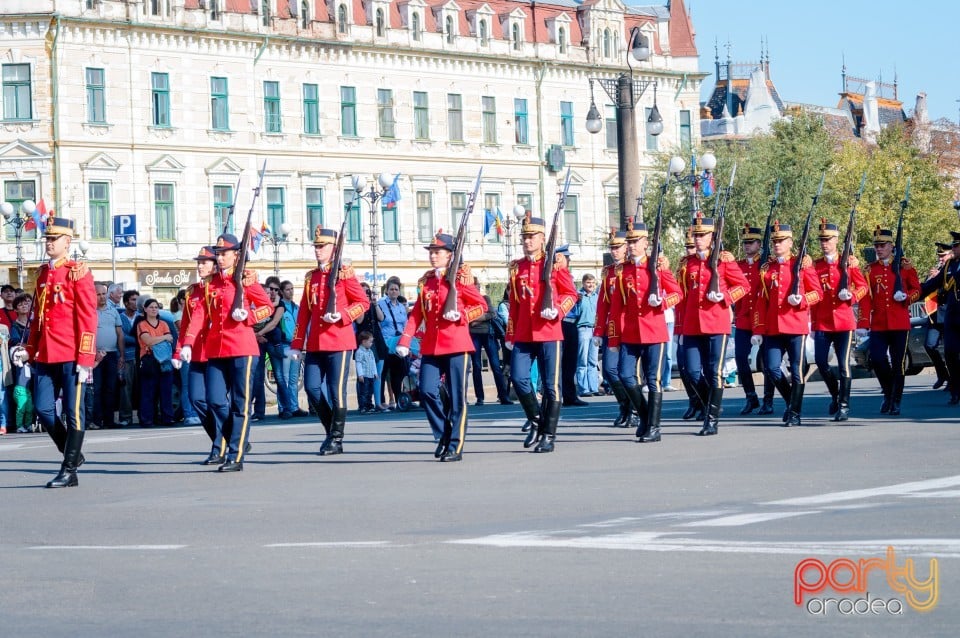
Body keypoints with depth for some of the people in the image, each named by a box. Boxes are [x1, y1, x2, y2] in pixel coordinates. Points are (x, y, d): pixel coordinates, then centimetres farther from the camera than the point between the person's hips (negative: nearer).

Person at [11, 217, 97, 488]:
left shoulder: (78, 272, -6)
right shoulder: (43, 273, 14)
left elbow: (88, 318, -10)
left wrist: (85, 358, -14)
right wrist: (29, 350, 16)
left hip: (71, 356, -7)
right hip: (46, 355, 7)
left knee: (72, 412, 0)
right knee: (43, 409, 4)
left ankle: (69, 471, 5)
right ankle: (73, 454, 23)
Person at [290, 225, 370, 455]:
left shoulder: (344, 273, -2)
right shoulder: (311, 277, 14)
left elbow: (363, 302, -3)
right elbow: (304, 312, 15)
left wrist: (341, 315, -19)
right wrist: (297, 344, 12)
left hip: (339, 342, -6)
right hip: (315, 343, 6)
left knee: (336, 391, -3)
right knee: (312, 388, 2)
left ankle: (336, 439, 5)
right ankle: (331, 429, 18)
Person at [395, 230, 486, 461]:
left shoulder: (460, 278, -1)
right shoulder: (426, 281, 12)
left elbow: (481, 305, 0)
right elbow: (417, 313, 11)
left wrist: (461, 315, -16)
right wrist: (405, 341, 2)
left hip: (455, 344, -4)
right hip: (430, 345, 5)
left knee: (456, 397, -1)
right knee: (427, 392, -4)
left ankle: (455, 446, 5)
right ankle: (443, 435, 14)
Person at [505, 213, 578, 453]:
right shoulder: (516, 267, 10)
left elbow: (571, 294, 3)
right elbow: (513, 303, 15)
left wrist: (557, 310, -16)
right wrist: (510, 335, 13)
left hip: (548, 333, -3)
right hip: (523, 334, 3)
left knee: (551, 385, 0)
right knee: (519, 378, -8)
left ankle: (549, 435, 7)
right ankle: (537, 421, 13)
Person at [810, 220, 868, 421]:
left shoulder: (849, 262, 2)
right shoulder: (815, 266, 7)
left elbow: (863, 286, 6)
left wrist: (852, 296, -15)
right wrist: (813, 323, 8)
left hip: (844, 320, -2)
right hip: (822, 322, 2)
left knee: (844, 363, -3)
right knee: (820, 361, -5)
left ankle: (844, 405, 2)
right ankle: (835, 394, 20)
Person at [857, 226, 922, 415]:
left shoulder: (904, 265, 3)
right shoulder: (870, 270, 6)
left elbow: (917, 289, 8)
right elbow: (865, 298, 3)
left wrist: (906, 296, -15)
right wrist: (862, 324, -5)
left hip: (900, 323, -1)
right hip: (878, 325, 1)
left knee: (898, 363, 1)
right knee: (876, 359, -8)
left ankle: (896, 402, 12)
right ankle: (888, 393, 16)